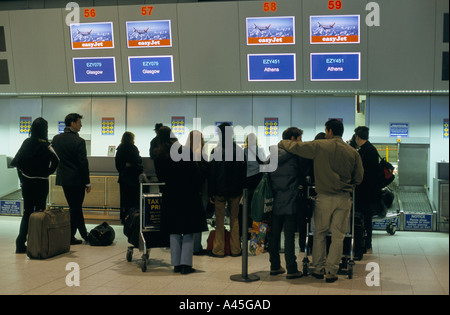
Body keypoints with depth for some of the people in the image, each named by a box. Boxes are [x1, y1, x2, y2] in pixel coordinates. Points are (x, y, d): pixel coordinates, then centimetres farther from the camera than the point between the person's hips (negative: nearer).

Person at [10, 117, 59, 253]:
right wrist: (48, 172, -7)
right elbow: (55, 160, -24)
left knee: (27, 212, 10)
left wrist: (22, 178, 9)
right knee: (40, 212, 5)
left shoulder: (26, 142, 3)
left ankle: (20, 243, 4)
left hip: (26, 182, 4)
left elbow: (16, 161, 2)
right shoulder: (45, 145, -10)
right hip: (41, 183, -4)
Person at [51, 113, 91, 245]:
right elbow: (83, 163, -14)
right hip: (77, 179, -7)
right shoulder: (79, 141, -14)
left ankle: (84, 235, 25)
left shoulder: (56, 139, 4)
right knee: (75, 208, 3)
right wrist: (87, 182, -8)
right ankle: (70, 237, 6)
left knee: (75, 207, 16)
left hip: (63, 179, 7)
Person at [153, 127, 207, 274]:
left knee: (174, 231, 11)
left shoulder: (158, 154, -1)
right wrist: (198, 189, 3)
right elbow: (195, 172, -8)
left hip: (170, 195, 3)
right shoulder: (185, 150, -10)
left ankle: (176, 264, 12)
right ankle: (186, 264, 0)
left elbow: (160, 176, 6)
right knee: (188, 232, 4)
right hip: (188, 194, -3)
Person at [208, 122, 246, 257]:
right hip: (235, 191, 3)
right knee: (234, 218, 12)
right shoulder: (239, 150, 0)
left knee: (219, 220, 5)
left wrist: (211, 193, -2)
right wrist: (241, 189, 12)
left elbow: (211, 173, -8)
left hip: (220, 191, -3)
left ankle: (219, 250, 9)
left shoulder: (216, 151, -11)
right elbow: (244, 172, 5)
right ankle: (235, 249, 15)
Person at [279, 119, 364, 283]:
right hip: (344, 199, 2)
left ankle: (319, 268, 20)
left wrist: (281, 143, 16)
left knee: (320, 233, 14)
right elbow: (359, 178, 7)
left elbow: (295, 146, -3)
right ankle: (331, 271, 9)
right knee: (338, 236, 6)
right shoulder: (352, 152, 3)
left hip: (324, 197, -1)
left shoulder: (319, 146, -5)